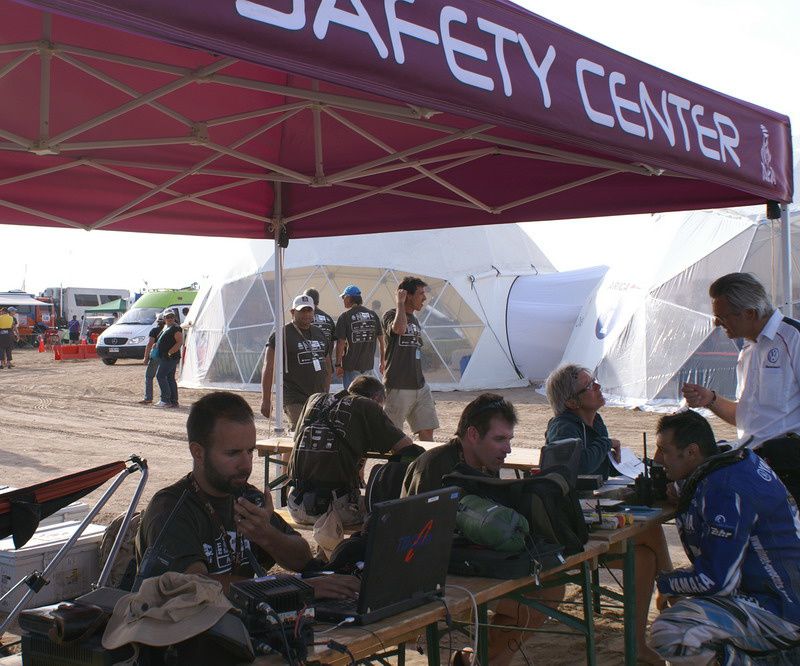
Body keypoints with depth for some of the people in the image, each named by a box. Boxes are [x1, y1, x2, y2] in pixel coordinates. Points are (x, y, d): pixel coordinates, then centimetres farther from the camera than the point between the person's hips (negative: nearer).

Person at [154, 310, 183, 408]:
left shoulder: (175, 328, -12)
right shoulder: (165, 327, 18)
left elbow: (180, 342, -20)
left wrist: (170, 352, -23)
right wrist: (156, 344, 11)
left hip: (170, 357, -10)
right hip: (164, 358, 10)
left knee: (160, 375, -12)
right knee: (170, 378, 10)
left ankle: (165, 400, -12)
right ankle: (174, 401, 13)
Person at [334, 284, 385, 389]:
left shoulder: (345, 316, -8)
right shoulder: (373, 315, 7)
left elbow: (341, 343, -11)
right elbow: (381, 340, 9)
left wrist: (338, 365, -5)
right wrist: (383, 361, 17)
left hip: (351, 367, -4)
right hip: (369, 365, 4)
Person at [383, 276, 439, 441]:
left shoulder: (414, 320, 16)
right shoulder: (391, 315, -9)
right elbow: (399, 328, -34)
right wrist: (400, 302, -20)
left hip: (420, 387, 8)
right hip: (398, 388, -8)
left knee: (427, 430, 6)